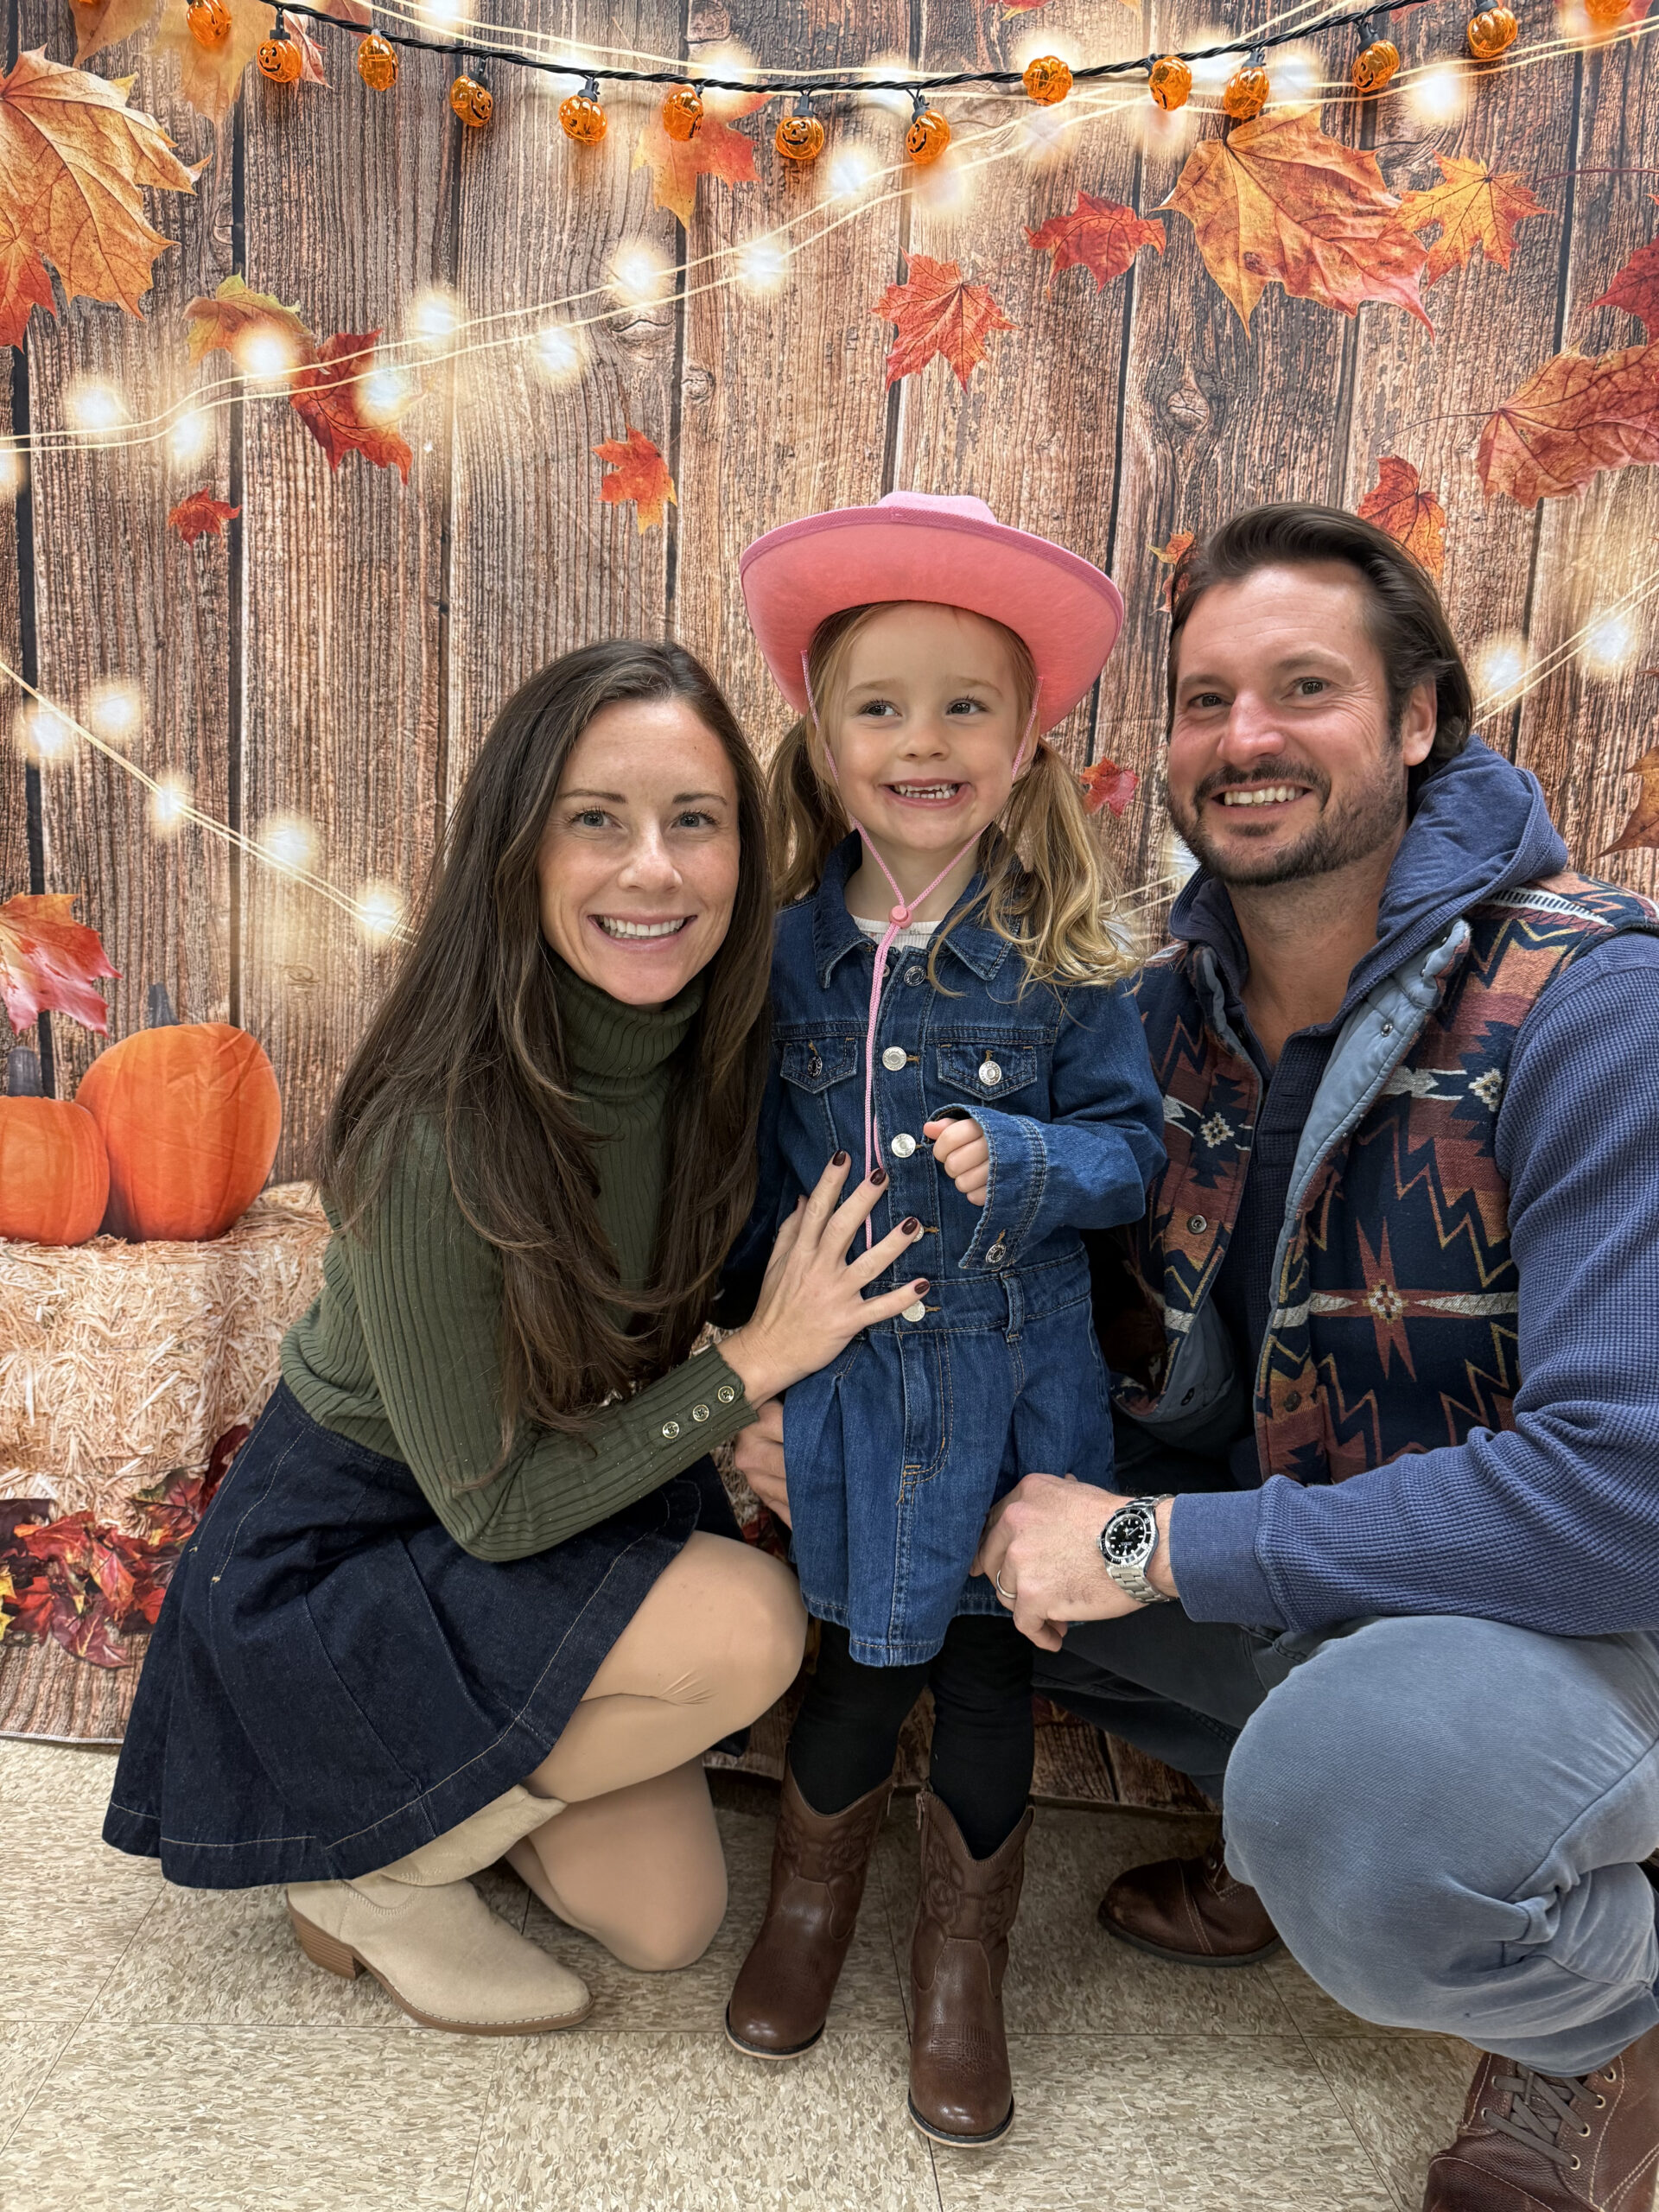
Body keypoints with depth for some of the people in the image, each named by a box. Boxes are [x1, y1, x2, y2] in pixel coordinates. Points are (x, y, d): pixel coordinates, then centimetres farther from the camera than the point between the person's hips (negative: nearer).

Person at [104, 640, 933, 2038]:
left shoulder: (719, 1042, -15)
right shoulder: (439, 1132, -34)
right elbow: (488, 1506, -24)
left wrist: (753, 1433, -16)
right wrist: (754, 1366, -25)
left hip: (574, 1493, 6)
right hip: (345, 1549, -6)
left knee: (667, 1922, 6)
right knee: (749, 1624, -27)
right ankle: (369, 1859, -3)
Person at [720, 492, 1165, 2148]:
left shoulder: (1060, 961, -7)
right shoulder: (786, 952, -3)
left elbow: (1131, 1144, -2)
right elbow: (749, 1170, 4)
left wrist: (1023, 1163, -23)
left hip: (1008, 1391, 0)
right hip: (839, 1390, 1)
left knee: (985, 1684, 12)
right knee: (857, 1670, 15)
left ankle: (961, 1970, 40)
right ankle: (810, 1900, 47)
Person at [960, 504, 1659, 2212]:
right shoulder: (1173, 997, -3)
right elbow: (1176, 1385, 6)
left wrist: (1155, 1546, -27)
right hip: (1294, 1553, 6)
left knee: (1358, 1772, -36)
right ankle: (1293, 1827, 15)